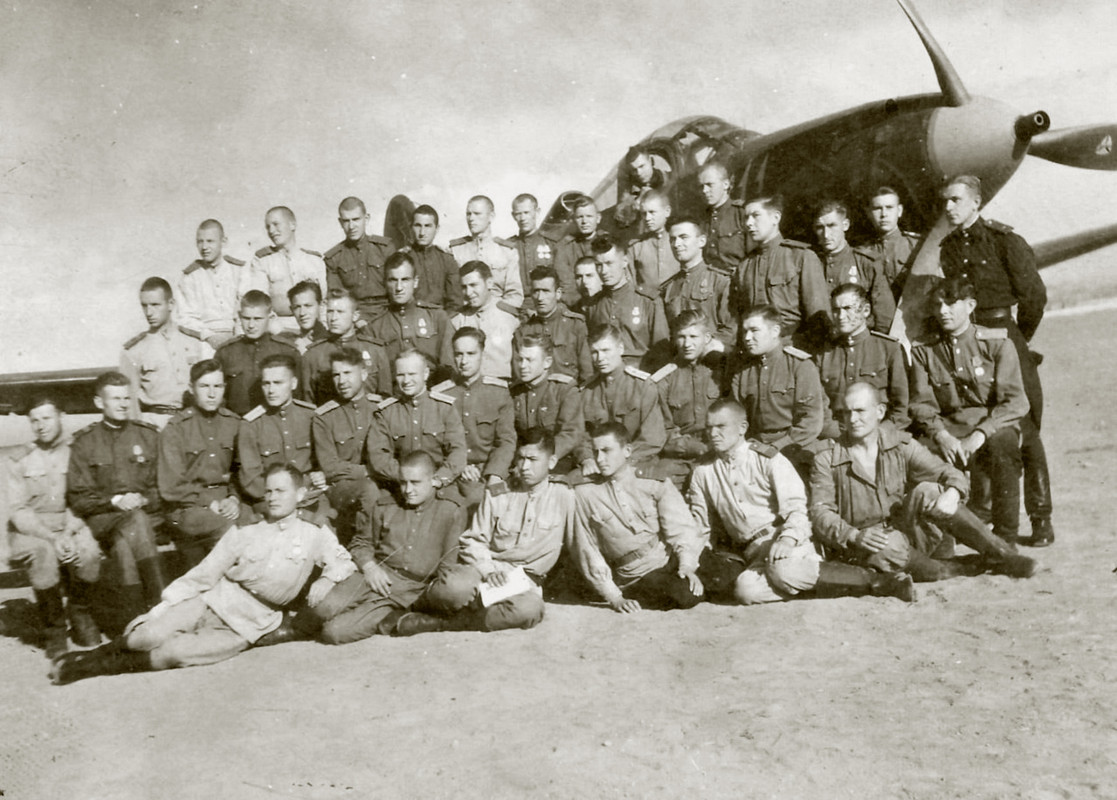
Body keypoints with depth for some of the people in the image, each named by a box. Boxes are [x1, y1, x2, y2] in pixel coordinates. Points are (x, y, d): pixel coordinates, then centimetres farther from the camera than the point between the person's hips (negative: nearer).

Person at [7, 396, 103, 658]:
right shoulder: (20, 462, 7)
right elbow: (18, 511, -1)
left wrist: (69, 534, -19)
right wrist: (52, 537, -17)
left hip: (71, 526, 0)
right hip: (30, 531, 0)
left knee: (88, 552, -32)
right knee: (43, 553, -33)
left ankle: (80, 615, -3)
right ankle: (53, 629, -13)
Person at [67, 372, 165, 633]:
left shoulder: (148, 434, 14)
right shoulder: (85, 442, 9)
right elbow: (78, 498, 4)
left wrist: (143, 500, -9)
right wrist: (115, 501, -11)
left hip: (147, 513, 2)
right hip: (102, 519, -2)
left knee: (124, 548, -32)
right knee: (136, 521, -35)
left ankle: (124, 619, -29)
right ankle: (159, 603, -39)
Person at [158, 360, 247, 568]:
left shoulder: (233, 423, 12)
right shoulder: (176, 428, -1)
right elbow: (171, 488, -4)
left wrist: (234, 500, -3)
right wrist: (210, 505, -10)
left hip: (226, 503, 4)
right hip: (187, 509, -4)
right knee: (231, 527, -33)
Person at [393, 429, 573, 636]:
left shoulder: (564, 497, 4)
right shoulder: (496, 495, 10)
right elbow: (473, 540, 8)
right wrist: (487, 570, -11)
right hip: (486, 567, 0)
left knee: (528, 609, -39)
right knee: (451, 588, -37)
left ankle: (439, 622, -24)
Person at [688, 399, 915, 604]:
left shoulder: (767, 458, 3)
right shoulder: (702, 473, 11)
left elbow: (796, 508, -3)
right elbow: (702, 529, 18)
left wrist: (787, 538, -23)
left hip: (787, 539, -2)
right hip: (754, 552, 2)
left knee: (784, 570, -38)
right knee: (745, 588, -32)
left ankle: (874, 581, -28)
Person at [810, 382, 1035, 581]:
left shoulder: (901, 444, 4)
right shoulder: (827, 460, -4)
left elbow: (951, 474, -1)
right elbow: (821, 514, -10)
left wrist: (952, 494, -25)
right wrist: (854, 536, -29)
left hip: (909, 533, 3)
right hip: (862, 547, -3)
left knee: (926, 492, -23)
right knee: (890, 546, -38)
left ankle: (1000, 555, -19)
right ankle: (944, 572, -11)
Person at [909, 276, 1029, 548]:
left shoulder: (997, 343, 4)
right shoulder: (924, 352, 11)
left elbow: (1016, 402, -5)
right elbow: (921, 404, 1)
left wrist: (981, 433, -21)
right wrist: (940, 435, -20)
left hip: (995, 426, -1)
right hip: (949, 429, 1)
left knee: (1003, 445, -36)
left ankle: (1006, 542, -22)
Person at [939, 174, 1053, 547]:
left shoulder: (1005, 240, -6)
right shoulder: (948, 248, 9)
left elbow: (1034, 295, -3)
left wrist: (1017, 341, 7)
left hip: (1005, 338, -4)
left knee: (1024, 431, -3)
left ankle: (1041, 519, 5)